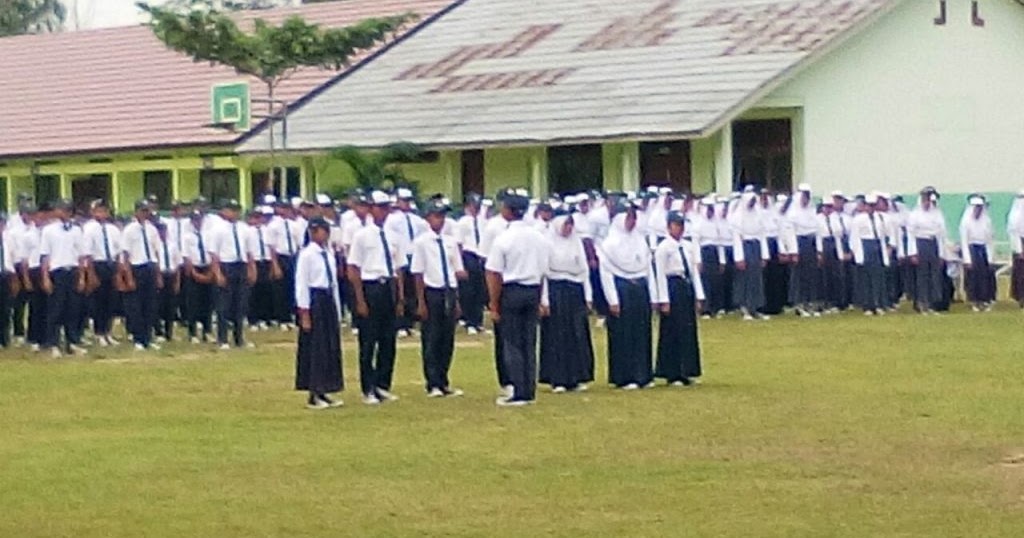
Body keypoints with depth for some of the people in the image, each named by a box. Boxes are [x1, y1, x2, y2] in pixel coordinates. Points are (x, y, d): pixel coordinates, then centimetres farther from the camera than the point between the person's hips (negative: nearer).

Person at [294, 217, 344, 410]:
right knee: (314, 348, -3)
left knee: (331, 348, 9)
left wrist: (337, 312, 15)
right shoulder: (307, 255, -11)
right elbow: (301, 285, -12)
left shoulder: (329, 254, 11)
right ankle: (313, 396, 3)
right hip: (314, 301, -8)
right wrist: (304, 313, -15)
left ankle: (322, 393, 17)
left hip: (329, 300, 8)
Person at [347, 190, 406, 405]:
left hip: (390, 288, 5)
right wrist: (360, 301, -11)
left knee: (388, 341, 9)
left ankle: (383, 386, 20)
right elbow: (353, 270, -6)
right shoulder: (362, 236, -5)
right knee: (368, 341, 1)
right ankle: (368, 390, 9)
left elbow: (399, 270, 13)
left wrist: (400, 299, 8)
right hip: (370, 288, -5)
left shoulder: (392, 237, 10)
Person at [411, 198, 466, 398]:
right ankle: (433, 385, 5)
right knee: (431, 340, -1)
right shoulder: (421, 242, -5)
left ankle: (443, 382, 18)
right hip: (432, 292, -5)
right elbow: (418, 273, -6)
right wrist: (421, 302, -9)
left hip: (449, 293, 5)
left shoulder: (450, 242, 10)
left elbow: (458, 272, 15)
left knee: (447, 340, 9)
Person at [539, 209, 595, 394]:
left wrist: (588, 296, 7)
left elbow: (584, 270, 12)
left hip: (575, 293, 5)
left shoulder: (577, 242, 10)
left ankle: (576, 378, 11)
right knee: (556, 336, -1)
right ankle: (557, 380, 3)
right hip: (555, 291, -5)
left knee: (578, 335, 4)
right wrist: (544, 299, -11)